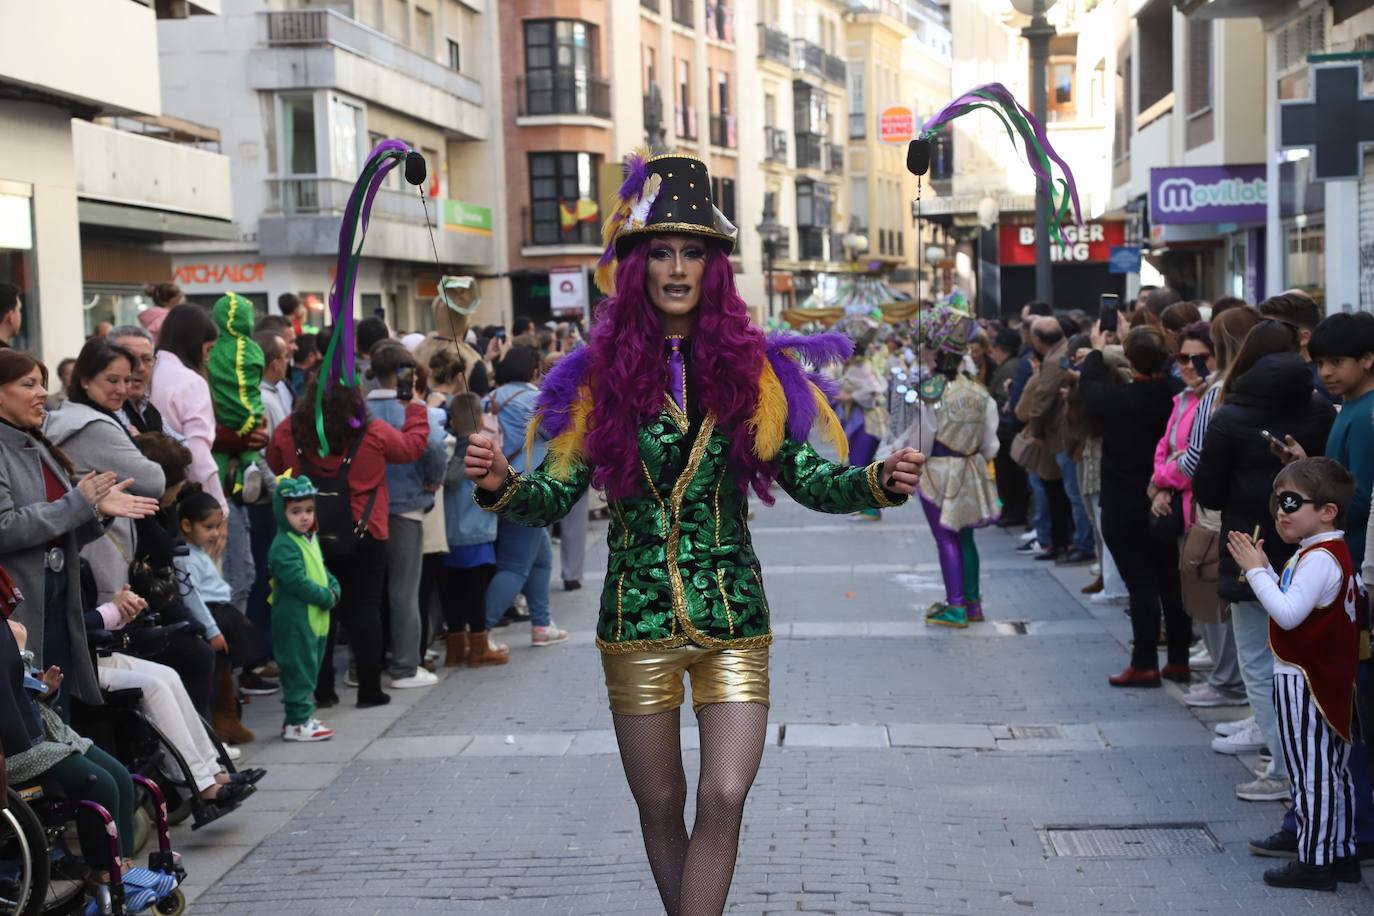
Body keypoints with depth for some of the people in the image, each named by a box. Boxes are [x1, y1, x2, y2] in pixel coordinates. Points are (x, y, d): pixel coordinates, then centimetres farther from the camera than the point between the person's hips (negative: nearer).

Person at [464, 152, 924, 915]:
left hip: (734, 621, 0)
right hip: (638, 622, 0)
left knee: (725, 798, -9)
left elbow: (807, 478, 1)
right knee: (661, 807, 11)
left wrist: (878, 482, -17)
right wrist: (502, 484, -23)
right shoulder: (600, 377, 0)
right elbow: (553, 498, -3)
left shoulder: (754, 369, 1)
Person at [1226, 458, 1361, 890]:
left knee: (1312, 774, -4)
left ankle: (1314, 862, 1)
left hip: (1304, 682, -11)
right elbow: (1291, 603, 13)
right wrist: (1264, 568, 5)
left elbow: (1288, 614, -27)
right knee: (1333, 771, 16)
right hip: (1327, 680, 11)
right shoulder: (1323, 553, 13)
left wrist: (1255, 571, -21)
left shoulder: (1320, 559, -20)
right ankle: (1342, 854, 24)